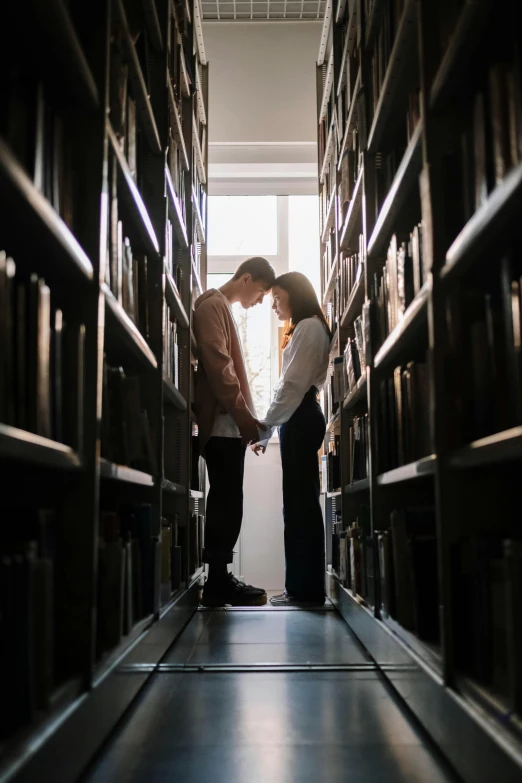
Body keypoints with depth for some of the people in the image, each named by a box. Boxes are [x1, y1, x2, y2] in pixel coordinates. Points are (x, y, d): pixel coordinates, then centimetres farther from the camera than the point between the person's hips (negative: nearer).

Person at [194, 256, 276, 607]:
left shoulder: (222, 309, 25)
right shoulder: (213, 305, -6)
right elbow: (217, 364, -17)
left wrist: (245, 417, 18)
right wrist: (243, 414, -18)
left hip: (228, 424, 10)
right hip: (223, 423, -10)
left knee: (225, 503, 9)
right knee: (227, 503, -9)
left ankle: (219, 579, 13)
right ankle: (219, 582, -5)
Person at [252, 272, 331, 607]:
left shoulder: (309, 327, -8)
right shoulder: (305, 329, 23)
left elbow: (293, 384, -16)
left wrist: (265, 427, -15)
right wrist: (269, 427, 16)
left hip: (300, 420, -10)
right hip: (300, 418, 10)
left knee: (301, 504, -8)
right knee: (300, 504, 8)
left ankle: (307, 589, -3)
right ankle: (303, 586, 12)